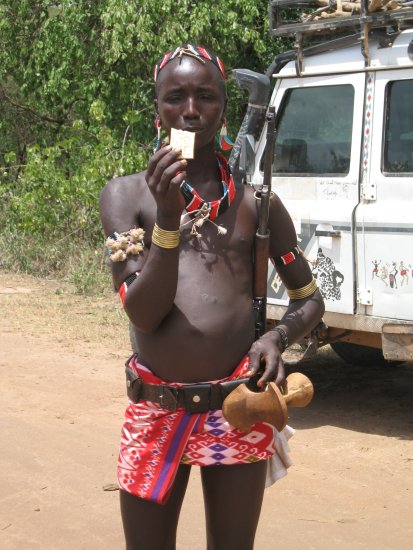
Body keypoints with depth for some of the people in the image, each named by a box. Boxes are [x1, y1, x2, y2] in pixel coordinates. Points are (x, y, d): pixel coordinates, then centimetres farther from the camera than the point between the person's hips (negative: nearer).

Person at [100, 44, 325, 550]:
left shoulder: (256, 201, 4)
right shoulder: (126, 195, 0)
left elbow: (310, 300, 14)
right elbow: (142, 313, -10)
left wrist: (276, 337, -8)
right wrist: (168, 215, -20)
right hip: (156, 409, -1)